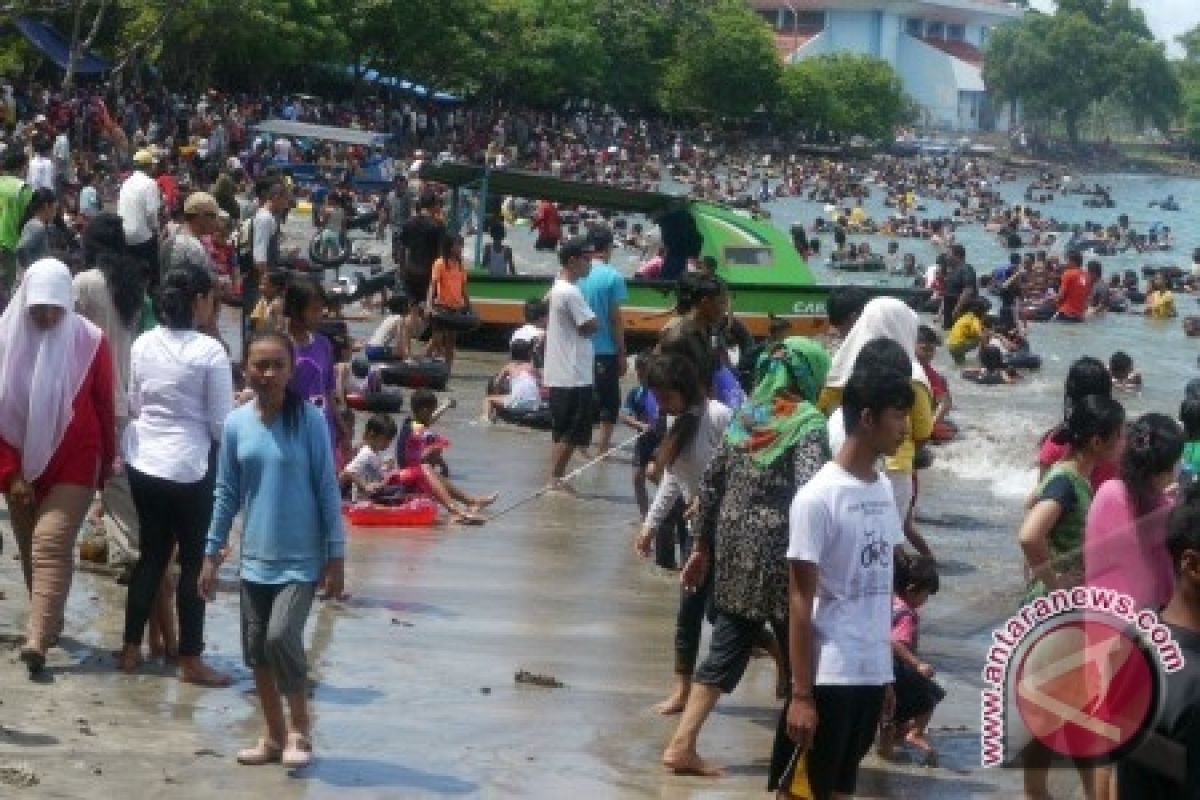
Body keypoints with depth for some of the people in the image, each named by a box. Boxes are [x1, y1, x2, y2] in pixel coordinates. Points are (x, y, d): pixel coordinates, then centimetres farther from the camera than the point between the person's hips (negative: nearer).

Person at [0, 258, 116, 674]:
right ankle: (47, 622, 33)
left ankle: (37, 640, -21)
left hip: (74, 464, -3)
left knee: (50, 545, -15)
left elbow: (104, 407, -1)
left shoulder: (89, 341, -12)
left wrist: (107, 463, 7)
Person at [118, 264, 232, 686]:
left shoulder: (142, 345, 1)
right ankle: (190, 659, 10)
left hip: (143, 462, 6)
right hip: (189, 465, -6)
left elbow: (133, 405, 11)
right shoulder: (210, 351, -15)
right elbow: (221, 423, -11)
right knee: (194, 561, 5)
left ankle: (131, 648, 22)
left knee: (151, 554, 17)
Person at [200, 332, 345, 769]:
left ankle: (300, 728, 2)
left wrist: (336, 555, -7)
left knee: (281, 636, -18)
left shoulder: (309, 420, -9)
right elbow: (227, 494, 8)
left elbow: (327, 490, -6)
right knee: (256, 650, 9)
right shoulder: (236, 423, 1)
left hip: (301, 559, -4)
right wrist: (212, 554, 8)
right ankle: (275, 736, 25)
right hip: (254, 558, 4)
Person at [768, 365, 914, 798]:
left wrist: (887, 674, 14)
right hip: (828, 676, -7)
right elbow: (800, 599, -13)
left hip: (871, 672, 7)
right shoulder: (818, 497, -14)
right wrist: (801, 693, -14)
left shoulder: (884, 489, 8)